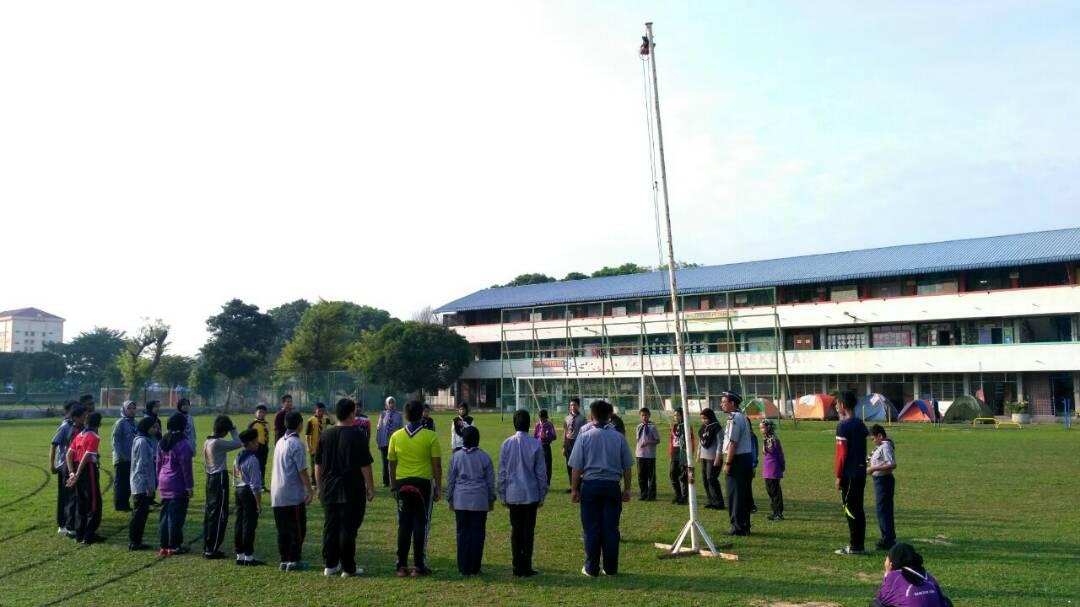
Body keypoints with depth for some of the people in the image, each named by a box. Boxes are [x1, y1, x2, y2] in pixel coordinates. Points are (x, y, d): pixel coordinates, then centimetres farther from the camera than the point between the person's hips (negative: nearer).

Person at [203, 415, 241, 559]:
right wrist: (233, 431, -6)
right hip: (220, 479, -9)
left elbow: (205, 462, 14)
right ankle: (212, 549, -1)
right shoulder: (218, 443, -18)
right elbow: (238, 444, -20)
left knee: (210, 512, 13)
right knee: (219, 514, -3)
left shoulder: (207, 442, 10)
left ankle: (207, 547, 18)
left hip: (210, 478, 9)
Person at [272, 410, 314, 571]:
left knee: (283, 529, 12)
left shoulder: (280, 442, 11)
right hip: (293, 495, -8)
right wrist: (310, 490, -9)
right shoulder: (296, 444, -14)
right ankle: (294, 560, 3)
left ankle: (284, 560, 15)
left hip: (277, 494, 8)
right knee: (297, 528, 1)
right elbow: (302, 471, -15)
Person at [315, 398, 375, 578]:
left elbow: (318, 465, 10)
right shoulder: (358, 435, -10)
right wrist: (370, 487, -2)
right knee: (348, 529, 0)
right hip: (352, 491, -5)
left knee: (330, 527, 11)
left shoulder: (325, 435, 6)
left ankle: (330, 565, 17)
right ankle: (348, 568, 4)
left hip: (329, 490, 5)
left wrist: (319, 487, 18)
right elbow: (365, 465, -10)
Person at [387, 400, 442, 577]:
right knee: (421, 524, 4)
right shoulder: (430, 436, -7)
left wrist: (394, 486, 16)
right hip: (423, 483, -3)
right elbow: (436, 465, -6)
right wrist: (438, 487, 2)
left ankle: (402, 566, 12)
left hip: (402, 484, 3)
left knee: (404, 525, 9)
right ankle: (419, 566, 6)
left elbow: (392, 464, 6)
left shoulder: (396, 436, 1)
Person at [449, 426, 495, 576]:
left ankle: (463, 568, 7)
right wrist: (491, 499, 15)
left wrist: (449, 498, 15)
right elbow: (490, 480, 5)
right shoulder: (484, 456, -1)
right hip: (480, 501, -1)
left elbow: (450, 479, 5)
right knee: (477, 534, 4)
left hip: (461, 500, 1)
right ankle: (475, 568, 6)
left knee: (463, 533, 6)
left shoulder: (456, 456, -1)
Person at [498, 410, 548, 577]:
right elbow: (541, 472, -2)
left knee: (516, 530, 10)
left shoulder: (507, 444, -3)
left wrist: (502, 495, 10)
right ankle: (526, 567, 7)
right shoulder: (536, 444, -7)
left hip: (513, 494, 2)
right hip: (531, 494, -1)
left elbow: (502, 471, 1)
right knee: (528, 530, 5)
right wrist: (542, 494, 7)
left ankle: (517, 567, 13)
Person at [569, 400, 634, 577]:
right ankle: (611, 568, 13)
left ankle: (592, 568, 11)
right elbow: (627, 466, 5)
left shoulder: (585, 437, -6)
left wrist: (574, 489, 4)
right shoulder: (619, 438, 0)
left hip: (590, 485, -2)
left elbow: (577, 467, -4)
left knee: (591, 528, 5)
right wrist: (627, 489, 15)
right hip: (612, 485, 2)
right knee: (611, 528, 8)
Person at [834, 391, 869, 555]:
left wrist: (838, 476, -11)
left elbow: (842, 453, -16)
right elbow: (862, 448, 14)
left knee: (850, 509, -2)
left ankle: (855, 546, 1)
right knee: (858, 509, 12)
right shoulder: (860, 424, 11)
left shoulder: (843, 425, -14)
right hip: (861, 472, 8)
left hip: (849, 474, -8)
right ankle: (858, 544, 18)